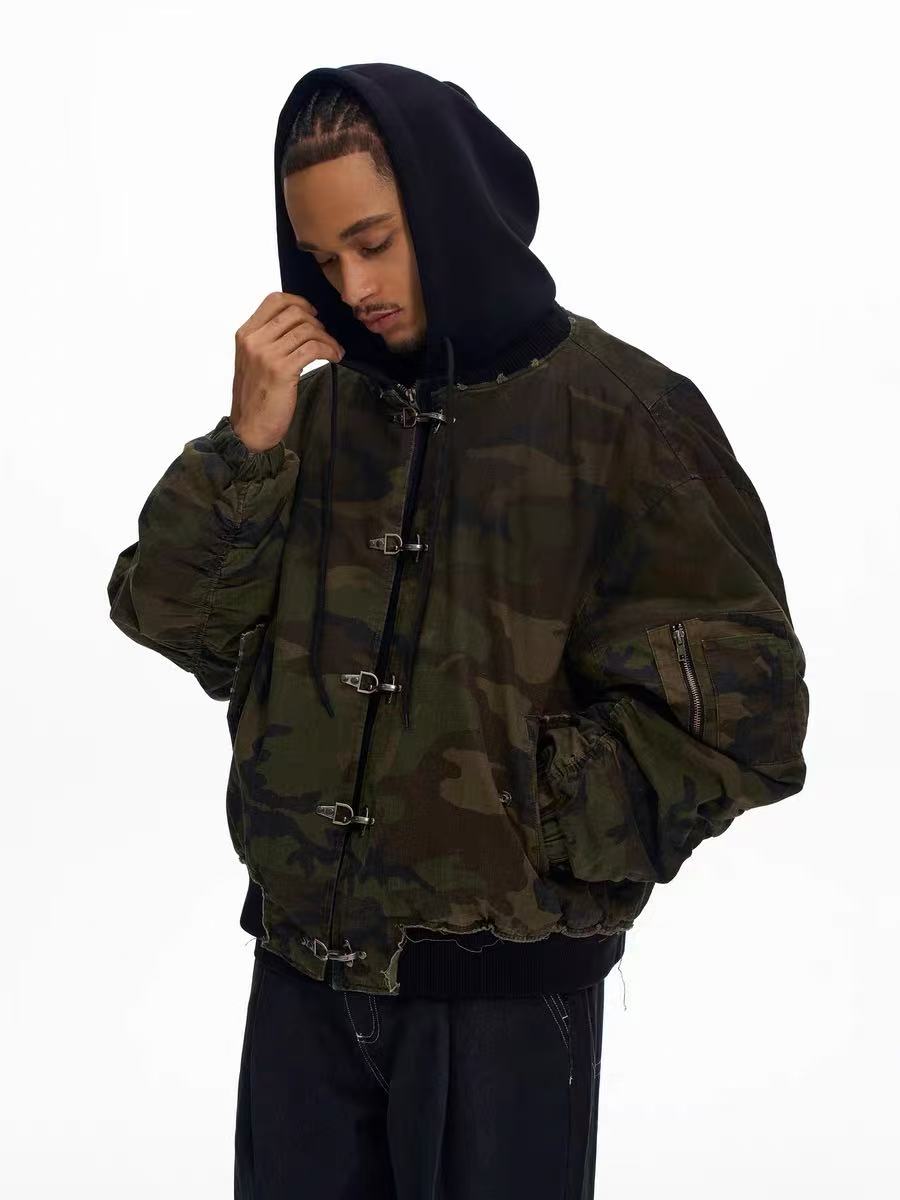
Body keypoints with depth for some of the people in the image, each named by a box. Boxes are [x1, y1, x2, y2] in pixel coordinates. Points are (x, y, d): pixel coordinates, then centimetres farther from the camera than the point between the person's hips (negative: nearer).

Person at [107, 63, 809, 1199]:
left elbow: (742, 709, -10)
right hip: (301, 973, 4)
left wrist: (524, 814, -11)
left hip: (503, 989, -4)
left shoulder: (622, 413, -7)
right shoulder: (316, 406, 6)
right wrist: (249, 444, -10)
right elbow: (167, 619, 3)